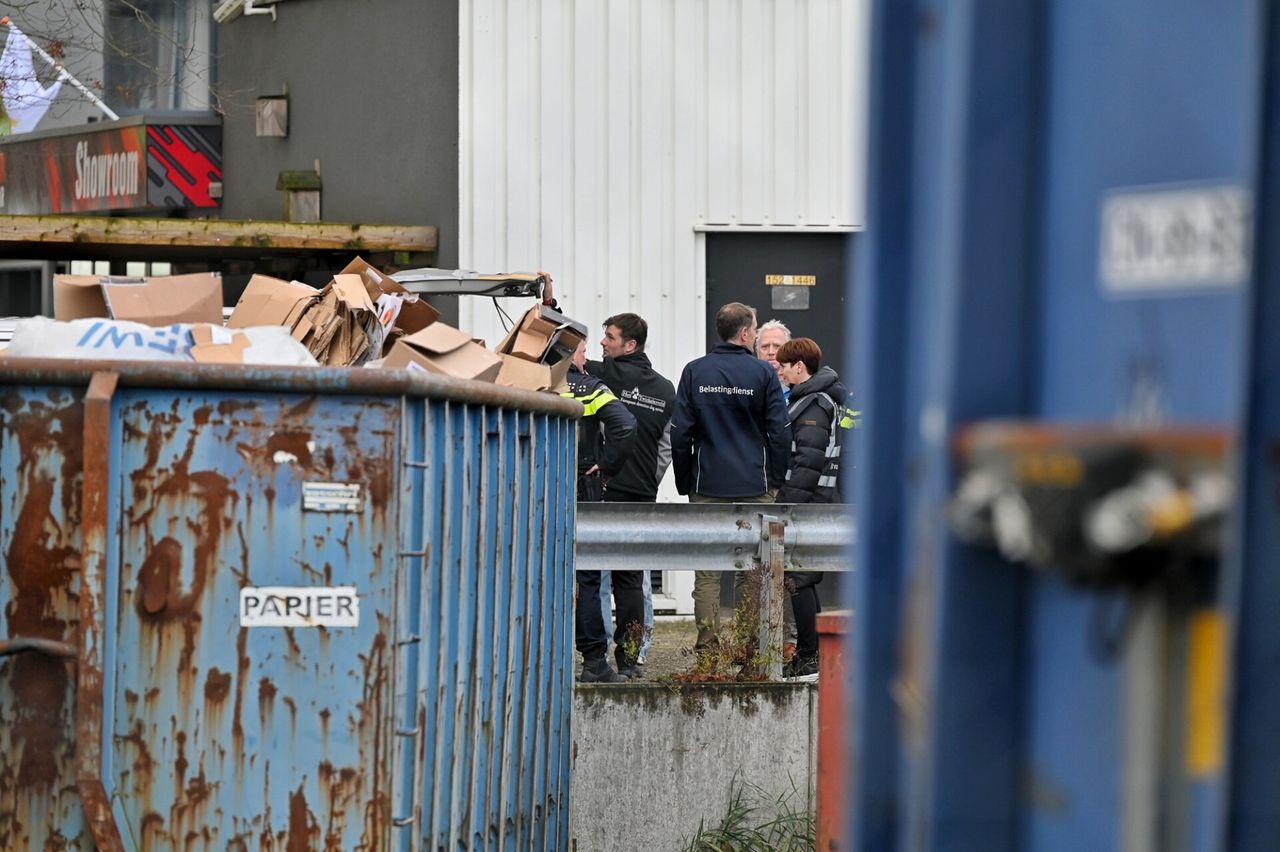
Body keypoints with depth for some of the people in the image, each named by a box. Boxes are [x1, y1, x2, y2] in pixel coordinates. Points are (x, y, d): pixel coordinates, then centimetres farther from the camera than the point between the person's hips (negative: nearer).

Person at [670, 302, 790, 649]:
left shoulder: (694, 372, 3)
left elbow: (680, 433, 3)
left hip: (706, 489, 2)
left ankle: (707, 646, 1)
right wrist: (775, 480, 6)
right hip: (755, 487, -1)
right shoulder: (762, 373, -3)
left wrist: (684, 483, 10)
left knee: (707, 574, 4)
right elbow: (779, 433, -3)